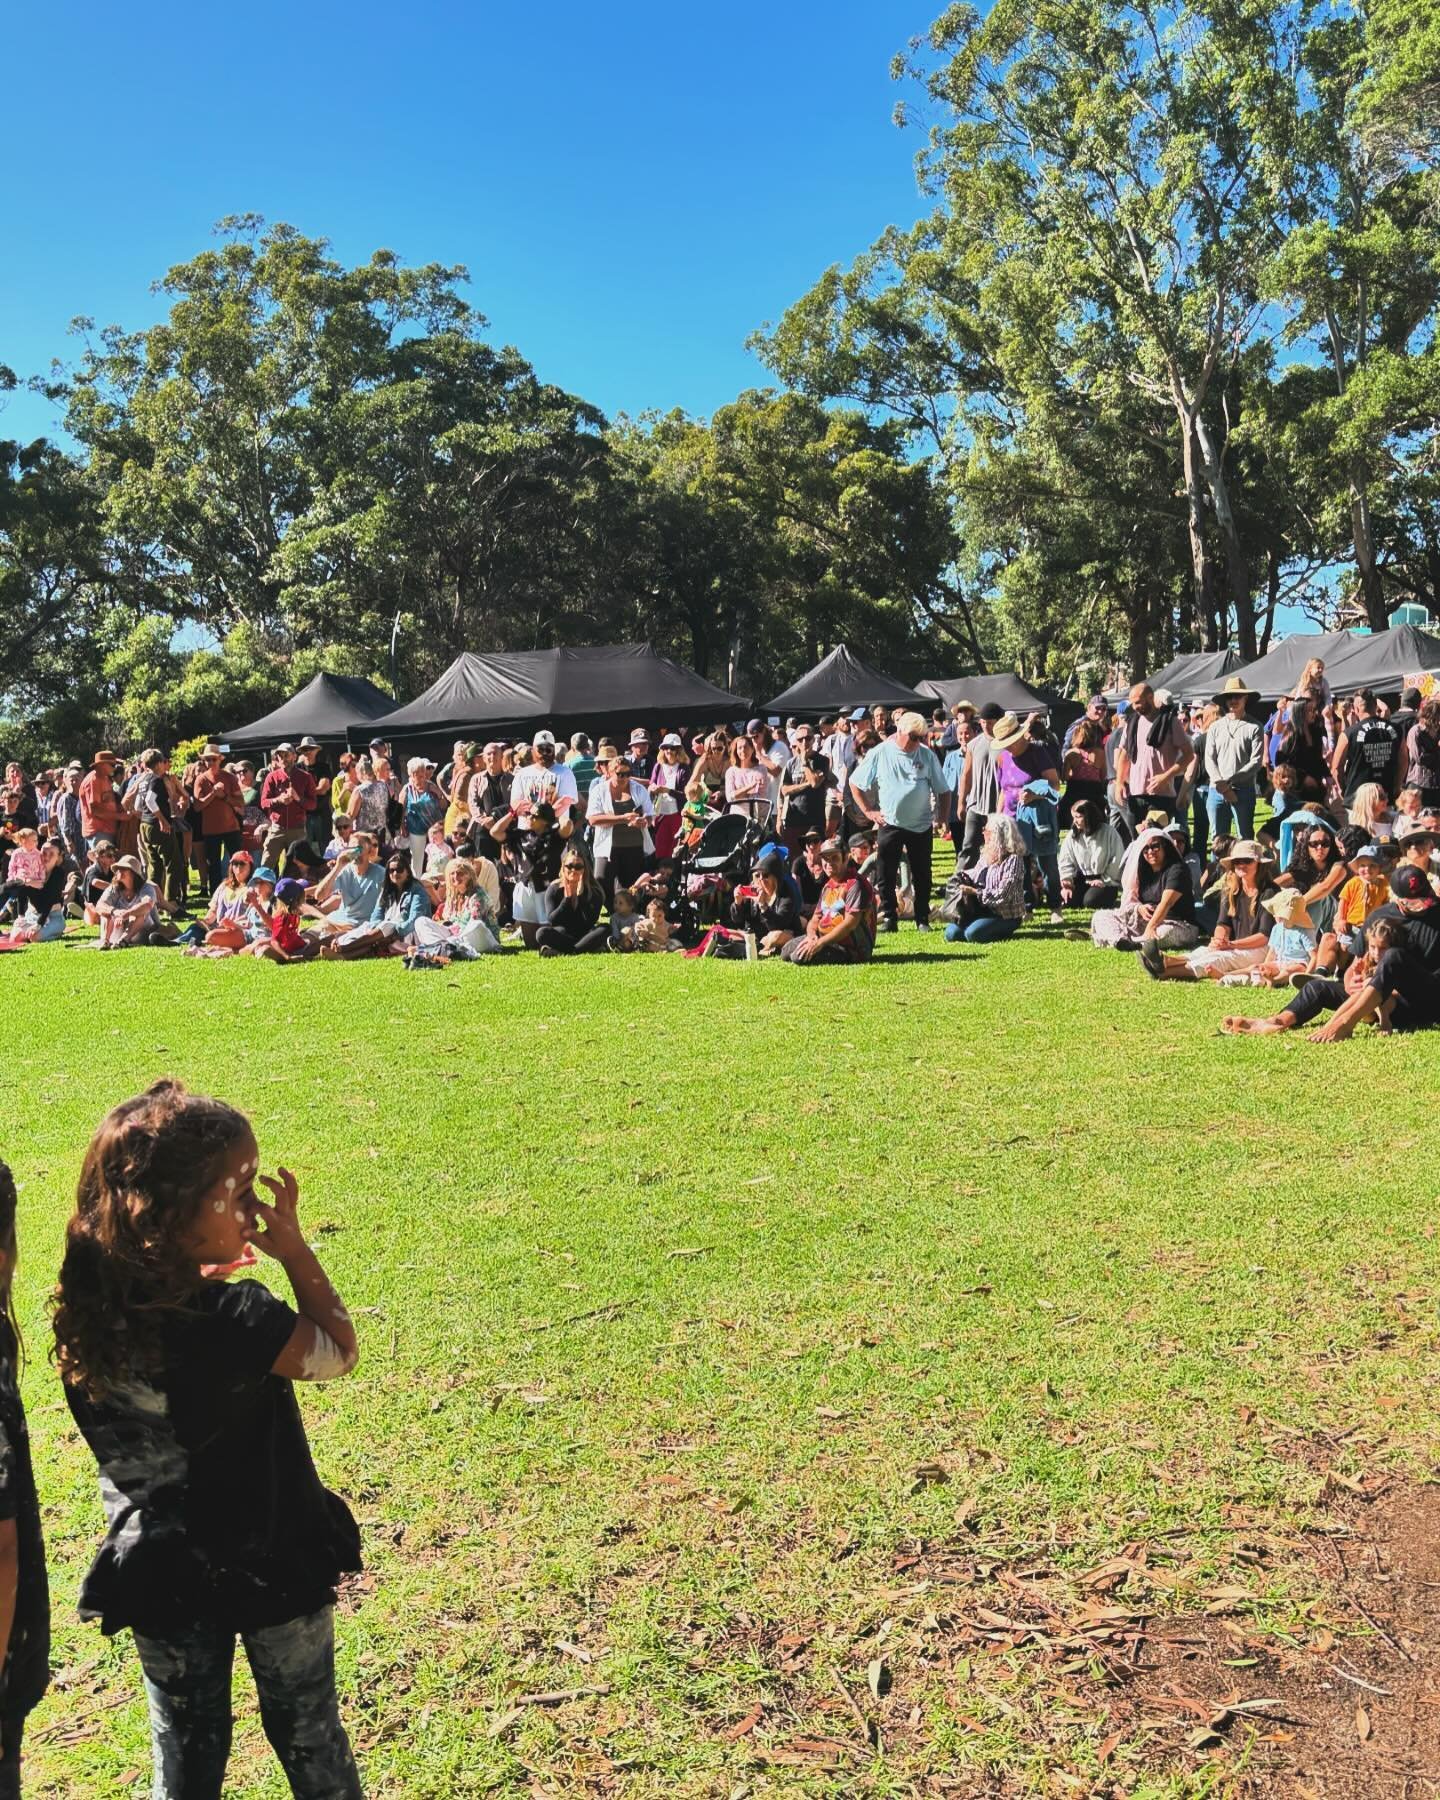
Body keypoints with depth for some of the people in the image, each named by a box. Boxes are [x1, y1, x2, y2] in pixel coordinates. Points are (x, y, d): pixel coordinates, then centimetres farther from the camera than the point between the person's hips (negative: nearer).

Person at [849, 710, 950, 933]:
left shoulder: (927, 755, 1)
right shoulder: (879, 754, -3)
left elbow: (943, 791, 8)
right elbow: (855, 783, 5)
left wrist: (942, 818, -1)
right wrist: (868, 811, 0)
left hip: (922, 826, 1)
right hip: (890, 825, -1)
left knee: (922, 876, 6)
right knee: (886, 876, 2)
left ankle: (923, 919, 15)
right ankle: (889, 918, 12)